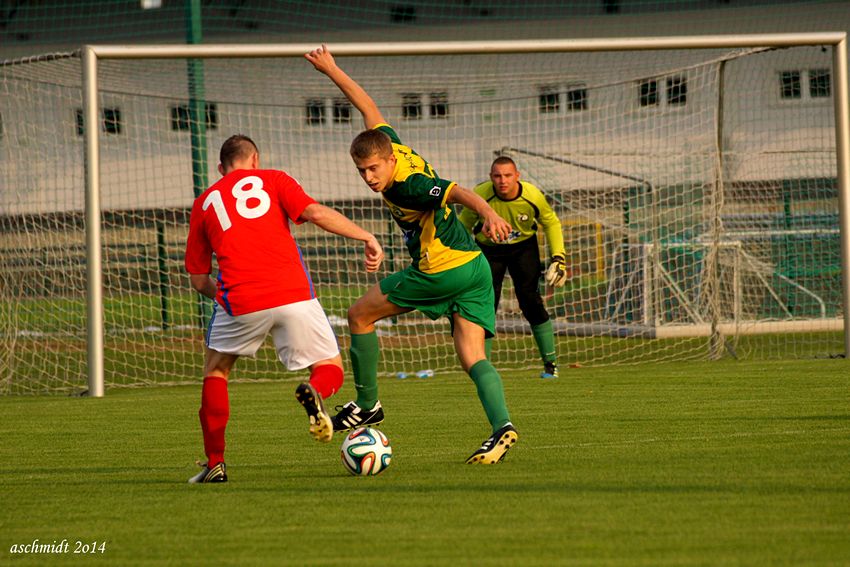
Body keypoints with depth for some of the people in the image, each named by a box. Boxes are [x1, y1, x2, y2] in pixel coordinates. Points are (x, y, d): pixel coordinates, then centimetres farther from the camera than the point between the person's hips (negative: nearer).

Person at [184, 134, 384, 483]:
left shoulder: (203, 204, 19)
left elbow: (199, 280, 19)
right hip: (294, 296, -1)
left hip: (239, 303, 1)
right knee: (331, 369, 14)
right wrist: (366, 237, -3)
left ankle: (215, 464, 13)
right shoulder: (271, 180, 14)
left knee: (215, 369, 25)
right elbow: (315, 212, -5)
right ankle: (315, 392, -25)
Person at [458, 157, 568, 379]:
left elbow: (551, 223, -2)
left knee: (530, 301, -11)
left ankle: (550, 362, 1)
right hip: (489, 249, 0)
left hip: (524, 247, 0)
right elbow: (463, 225, -6)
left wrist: (558, 257, -8)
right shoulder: (480, 196, -25)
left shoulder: (533, 196, -23)